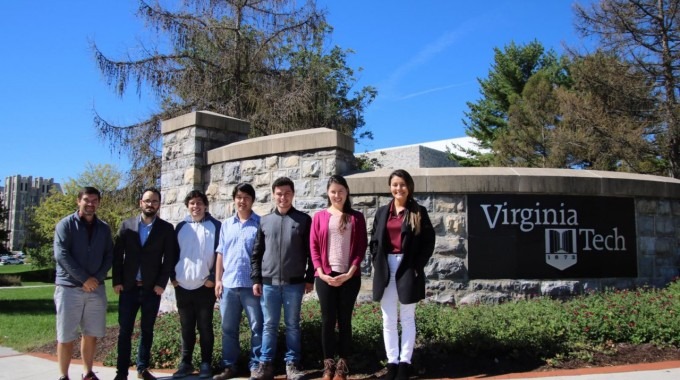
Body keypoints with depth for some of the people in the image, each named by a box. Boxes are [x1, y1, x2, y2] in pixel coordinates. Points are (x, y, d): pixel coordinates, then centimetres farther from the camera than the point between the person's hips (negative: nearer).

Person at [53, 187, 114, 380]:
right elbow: (61, 255, -12)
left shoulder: (104, 228, 9)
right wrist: (84, 278, -16)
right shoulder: (65, 224, -3)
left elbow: (109, 256, 7)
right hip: (69, 287, -4)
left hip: (96, 288, 4)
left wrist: (97, 278, -9)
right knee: (65, 336, 1)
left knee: (91, 334, 9)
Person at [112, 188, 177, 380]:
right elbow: (117, 254, 4)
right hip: (128, 286, 1)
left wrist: (162, 283, -8)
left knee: (147, 330, 8)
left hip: (152, 288, 0)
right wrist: (117, 281, -4)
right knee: (125, 330, 3)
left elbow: (170, 258, -1)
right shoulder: (127, 225, 6)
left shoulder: (166, 228, 2)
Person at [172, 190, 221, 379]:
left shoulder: (215, 226, 0)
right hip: (182, 286, 3)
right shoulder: (181, 227, 11)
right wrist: (173, 277, 4)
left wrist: (213, 278, -10)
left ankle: (206, 364, 13)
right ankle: (185, 363, 20)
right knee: (186, 327, 11)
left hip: (205, 285, -3)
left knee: (205, 327, 5)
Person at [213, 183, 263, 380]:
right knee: (228, 328, 11)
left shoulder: (261, 223, -1)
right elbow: (220, 254, 14)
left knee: (256, 327, 2)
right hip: (228, 284, 4)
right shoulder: (226, 225, 13)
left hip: (251, 284, -4)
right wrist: (218, 279, 8)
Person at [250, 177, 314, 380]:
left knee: (292, 325, 6)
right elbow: (256, 253, 11)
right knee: (269, 325, 7)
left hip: (294, 283, -2)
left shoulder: (304, 220, 3)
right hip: (269, 283, 2)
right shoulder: (265, 221, 9)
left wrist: (309, 278, -1)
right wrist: (256, 279, 5)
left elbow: (310, 252, 3)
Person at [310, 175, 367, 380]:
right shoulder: (319, 217, 7)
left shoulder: (356, 217, 5)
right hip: (325, 276, 1)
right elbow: (313, 246, 4)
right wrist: (321, 272, -8)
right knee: (328, 320, 3)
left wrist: (350, 273, -10)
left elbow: (361, 247, 1)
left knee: (345, 320, 5)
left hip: (349, 277, 0)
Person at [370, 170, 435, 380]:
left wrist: (417, 266, -9)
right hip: (385, 269, 3)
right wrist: (377, 263, -1)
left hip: (408, 269, -3)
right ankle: (392, 362, 14)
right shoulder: (382, 212, 10)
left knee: (407, 318, 5)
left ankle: (405, 362, 12)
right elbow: (374, 240, 12)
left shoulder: (419, 212, 1)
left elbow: (429, 241, -2)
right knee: (388, 320, 6)